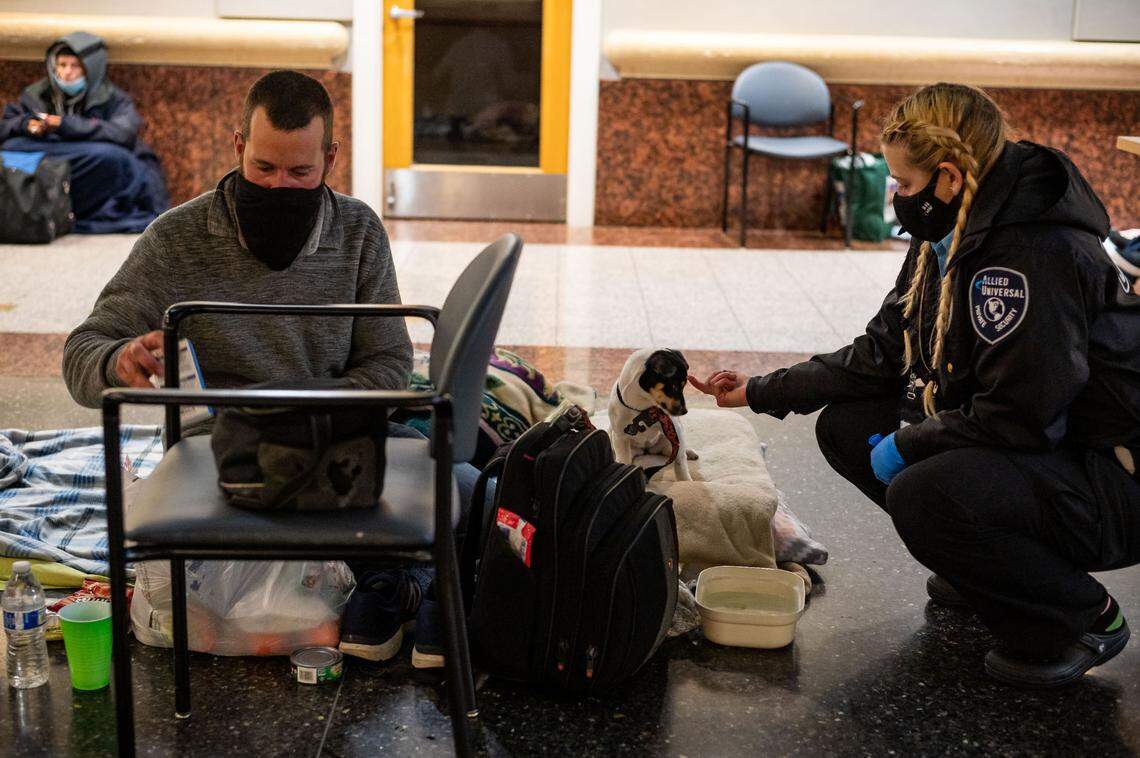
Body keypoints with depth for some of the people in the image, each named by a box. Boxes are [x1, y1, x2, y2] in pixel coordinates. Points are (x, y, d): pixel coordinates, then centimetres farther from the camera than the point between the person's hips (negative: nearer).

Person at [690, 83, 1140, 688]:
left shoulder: (1036, 254, -27)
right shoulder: (947, 241, 4)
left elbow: (1015, 416, -28)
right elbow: (880, 354, 9)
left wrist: (904, 446, -15)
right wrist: (761, 392, 9)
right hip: (1029, 445, 10)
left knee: (923, 493, -34)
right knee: (845, 427, 6)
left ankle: (1081, 618, -8)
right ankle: (980, 562, 18)